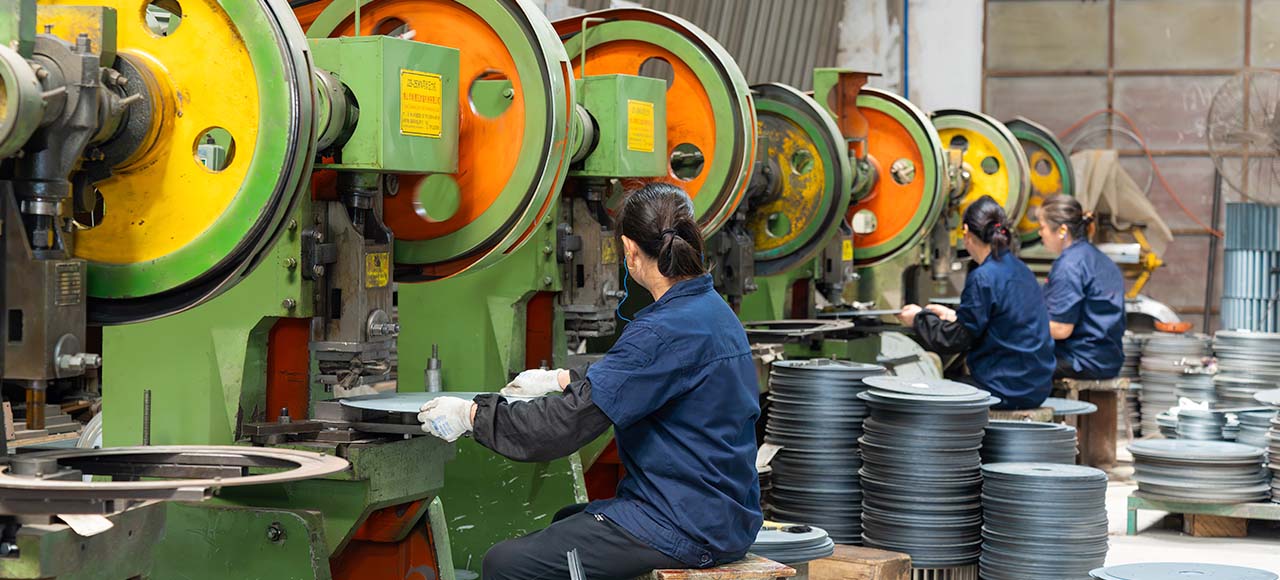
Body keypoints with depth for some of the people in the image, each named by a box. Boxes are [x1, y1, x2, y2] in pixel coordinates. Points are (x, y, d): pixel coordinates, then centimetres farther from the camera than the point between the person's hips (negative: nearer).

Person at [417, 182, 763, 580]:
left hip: (685, 529, -10)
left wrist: (471, 413, -12)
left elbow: (570, 422, -23)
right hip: (719, 515, 11)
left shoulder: (668, 330, -21)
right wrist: (560, 379, 39)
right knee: (564, 522, 31)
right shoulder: (711, 309, 10)